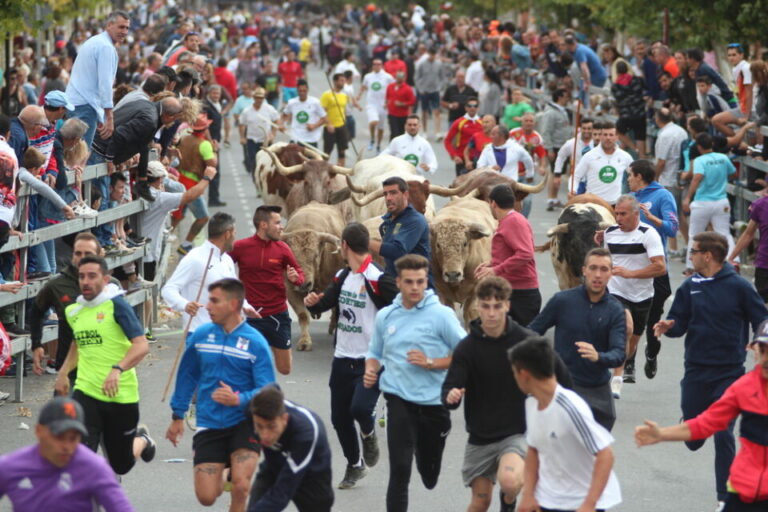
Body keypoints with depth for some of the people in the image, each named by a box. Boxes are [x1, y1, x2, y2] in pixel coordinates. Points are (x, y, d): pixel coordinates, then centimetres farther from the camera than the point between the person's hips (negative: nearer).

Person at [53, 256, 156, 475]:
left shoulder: (116, 305, -10)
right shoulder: (73, 311, 8)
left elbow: (142, 346, -21)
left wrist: (118, 369, -35)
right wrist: (63, 372, 20)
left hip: (121, 396, -4)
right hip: (85, 393, 4)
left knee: (121, 465, 13)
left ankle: (142, 440, 46)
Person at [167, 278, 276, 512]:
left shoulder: (255, 343, -9)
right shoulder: (201, 335, 1)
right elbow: (187, 376, 14)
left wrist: (239, 399, -30)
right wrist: (177, 416, 18)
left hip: (244, 424, -3)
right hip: (209, 425, 3)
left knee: (241, 487, -21)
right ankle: (222, 475, 33)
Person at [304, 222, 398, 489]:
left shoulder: (377, 279, -16)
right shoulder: (342, 276, 9)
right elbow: (323, 304, 15)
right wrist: (312, 302, -7)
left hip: (370, 360, -7)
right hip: (342, 358, 7)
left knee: (360, 408, -25)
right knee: (339, 417, 10)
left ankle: (368, 433, 11)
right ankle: (355, 465, 32)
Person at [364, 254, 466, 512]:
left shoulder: (441, 314, -7)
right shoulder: (385, 316, 5)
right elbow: (375, 353, 20)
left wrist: (430, 363, -19)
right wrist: (370, 372, -1)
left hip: (434, 402, -1)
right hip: (400, 401, 1)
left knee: (429, 475, 17)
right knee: (399, 470, -15)